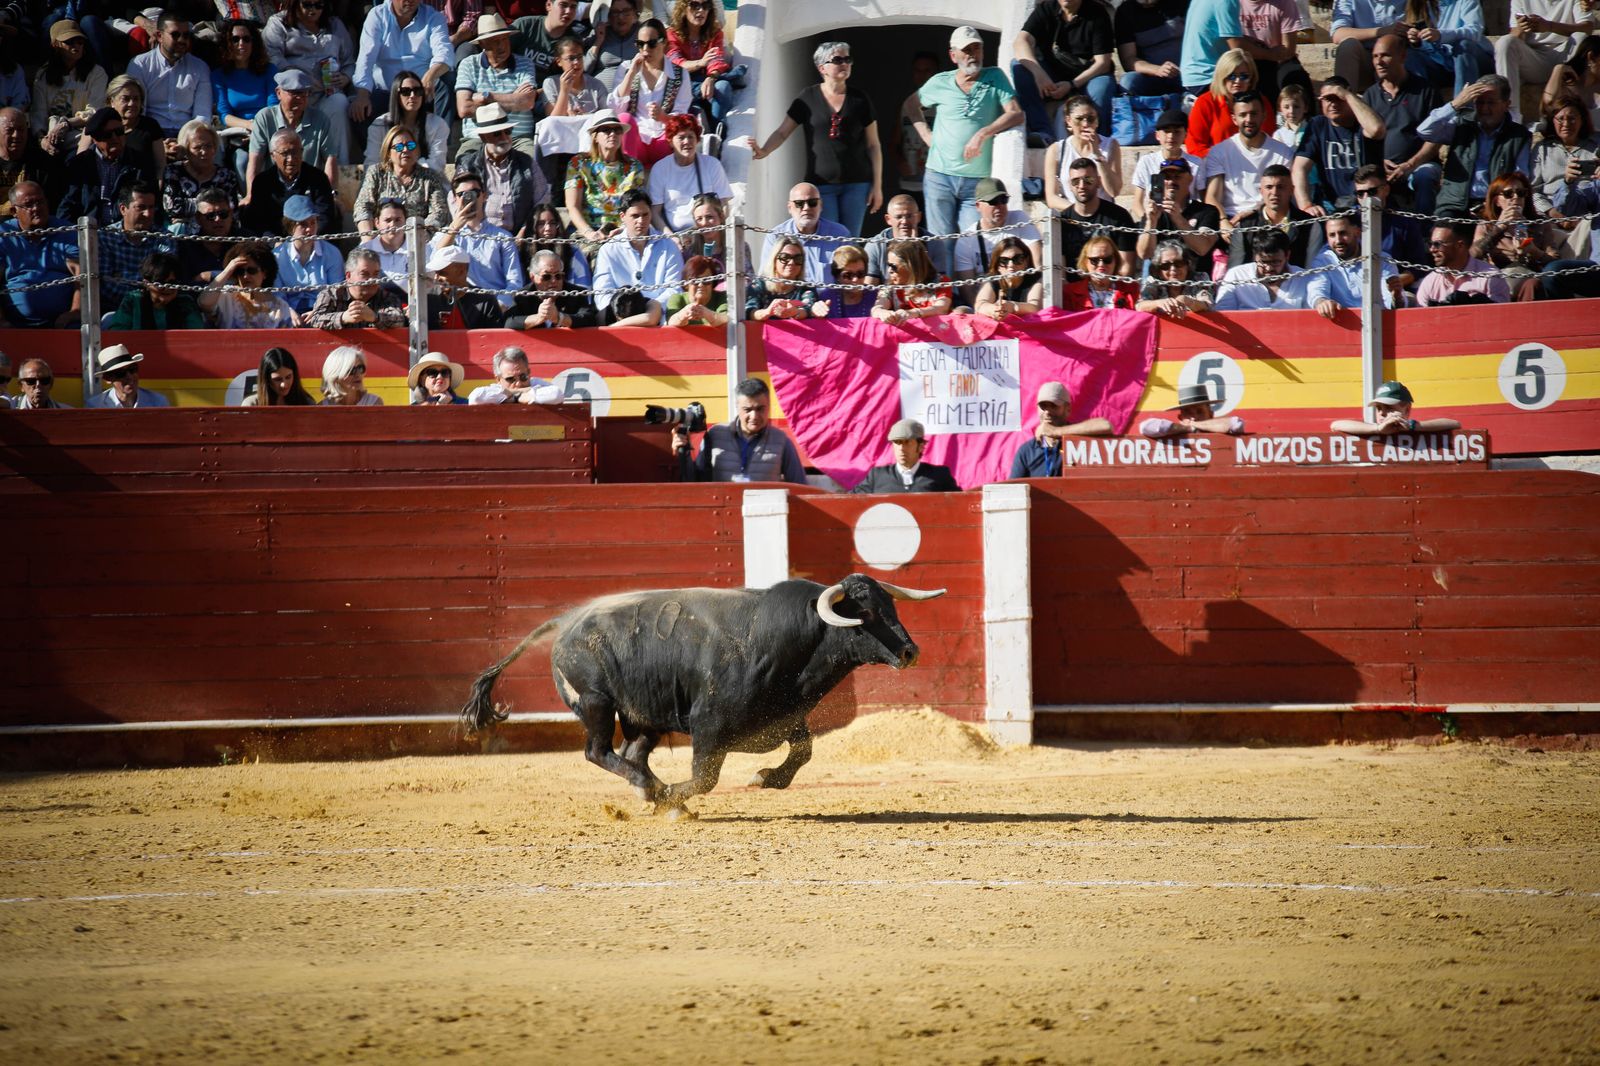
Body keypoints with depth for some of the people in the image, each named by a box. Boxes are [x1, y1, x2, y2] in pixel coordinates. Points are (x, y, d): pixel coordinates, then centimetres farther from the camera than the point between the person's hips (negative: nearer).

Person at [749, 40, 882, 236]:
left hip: (856, 183, 1)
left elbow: (873, 145, 8)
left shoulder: (859, 100, 6)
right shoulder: (808, 98, 4)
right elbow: (782, 132, 5)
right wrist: (764, 151, -15)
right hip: (821, 182, -1)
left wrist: (877, 185, 3)